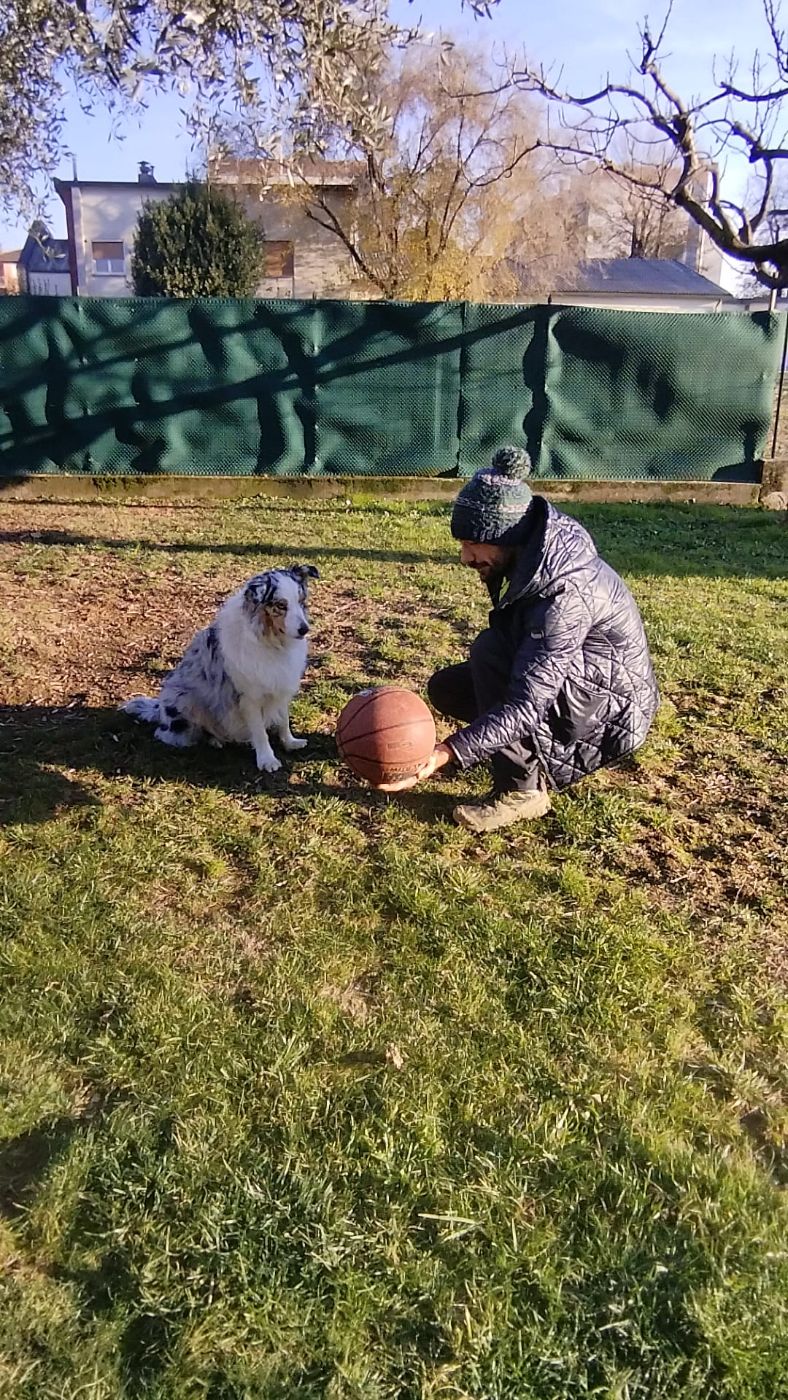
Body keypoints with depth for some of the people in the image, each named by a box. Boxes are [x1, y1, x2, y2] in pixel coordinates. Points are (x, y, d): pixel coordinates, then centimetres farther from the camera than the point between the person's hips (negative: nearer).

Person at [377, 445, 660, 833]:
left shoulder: (563, 591, -33)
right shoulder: (529, 554, -6)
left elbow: (525, 707, -38)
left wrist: (443, 755, -44)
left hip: (613, 712, -9)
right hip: (567, 682, 9)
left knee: (491, 650, -29)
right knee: (445, 687, 4)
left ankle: (521, 790, -18)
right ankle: (555, 757, 10)